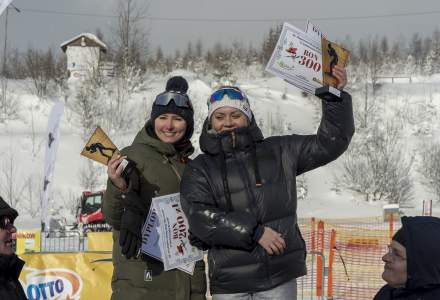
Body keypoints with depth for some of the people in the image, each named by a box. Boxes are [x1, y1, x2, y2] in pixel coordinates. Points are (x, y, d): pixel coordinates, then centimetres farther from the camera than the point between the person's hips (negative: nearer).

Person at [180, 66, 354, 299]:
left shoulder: (279, 152, 10)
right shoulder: (199, 171, 5)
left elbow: (329, 143, 12)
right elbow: (201, 218, -9)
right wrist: (254, 232, -15)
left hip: (280, 277, 1)